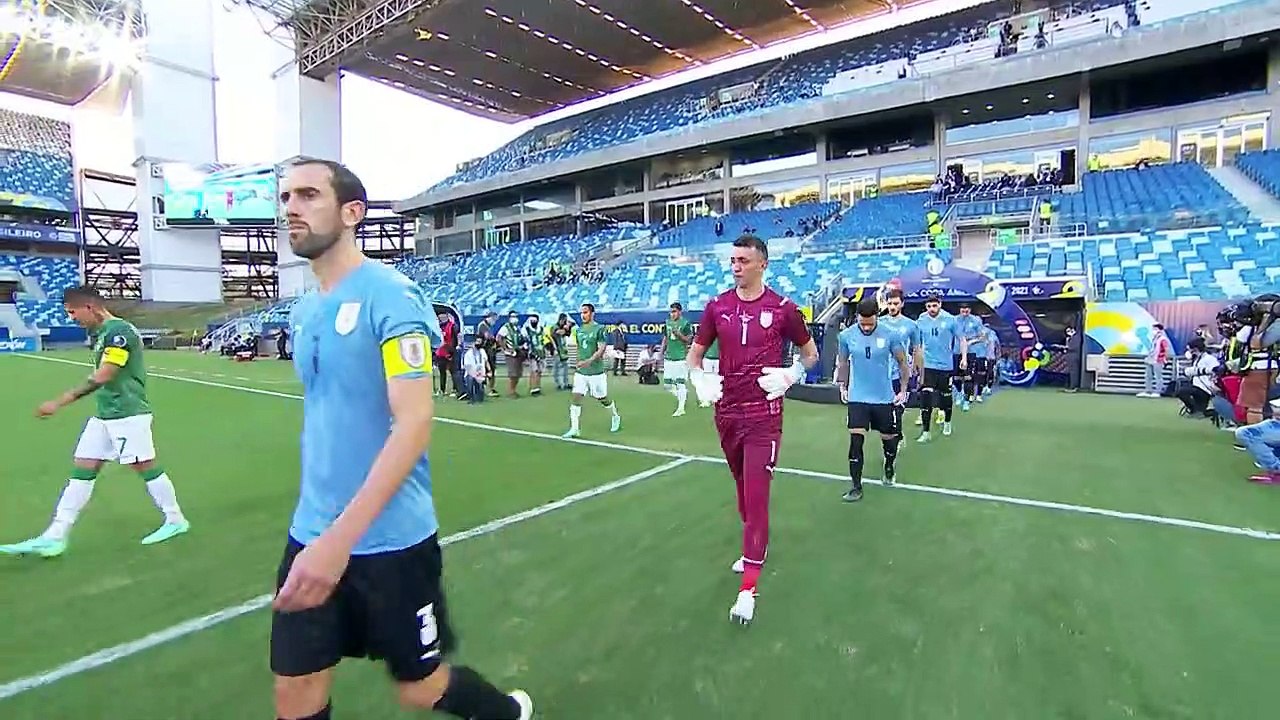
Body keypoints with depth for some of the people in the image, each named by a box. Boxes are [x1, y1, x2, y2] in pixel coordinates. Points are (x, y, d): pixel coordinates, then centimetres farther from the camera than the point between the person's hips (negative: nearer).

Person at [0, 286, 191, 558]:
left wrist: (59, 402, -21)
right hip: (103, 416, 9)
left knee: (144, 466, 0)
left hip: (128, 415, -9)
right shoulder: (101, 333, 13)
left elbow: (101, 378, -22)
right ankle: (55, 537, 12)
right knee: (82, 469, 8)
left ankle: (176, 520, 14)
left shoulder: (119, 331, -17)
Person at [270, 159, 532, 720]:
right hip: (310, 534, 7)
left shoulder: (389, 295, -16)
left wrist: (341, 536, -30)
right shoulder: (305, 310, 8)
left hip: (389, 539, -7)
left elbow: (414, 423, -24)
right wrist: (319, 529, 18)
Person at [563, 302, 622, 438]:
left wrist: (589, 361, -30)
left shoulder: (599, 329, -10)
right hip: (580, 372, 5)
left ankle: (615, 417, 37)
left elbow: (601, 349, -18)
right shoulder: (578, 330, 10)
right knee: (576, 397, -7)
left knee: (603, 399, 9)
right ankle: (574, 429, -4)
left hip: (596, 372, -5)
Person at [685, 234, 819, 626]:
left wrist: (790, 375, -8)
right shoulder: (717, 306, 3)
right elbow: (695, 354, 13)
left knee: (757, 494, -8)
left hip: (764, 415, -4)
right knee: (743, 487, 18)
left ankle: (748, 587, -2)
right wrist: (699, 380, -6)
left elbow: (810, 352, 10)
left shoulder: (782, 308, -4)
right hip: (727, 411, 4)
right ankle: (755, 548, 42)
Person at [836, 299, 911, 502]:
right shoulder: (846, 335, -8)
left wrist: (903, 390, 2)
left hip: (885, 398, 0)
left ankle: (890, 469, 46)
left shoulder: (891, 334, -11)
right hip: (857, 398, 0)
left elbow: (901, 362, 1)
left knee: (889, 437, 15)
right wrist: (842, 387, 6)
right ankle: (856, 487, 3)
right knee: (856, 441, -7)